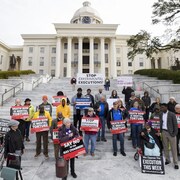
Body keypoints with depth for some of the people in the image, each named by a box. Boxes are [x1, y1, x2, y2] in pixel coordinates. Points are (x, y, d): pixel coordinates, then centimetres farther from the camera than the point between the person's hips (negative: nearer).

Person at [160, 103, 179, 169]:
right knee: (165, 147, 13)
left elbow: (175, 124, -8)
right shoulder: (161, 114, 5)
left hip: (171, 133, -4)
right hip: (164, 132, 4)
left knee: (173, 148, 5)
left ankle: (175, 163, 16)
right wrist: (160, 132, 5)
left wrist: (175, 133, -11)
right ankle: (167, 160, 28)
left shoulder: (172, 114, -9)